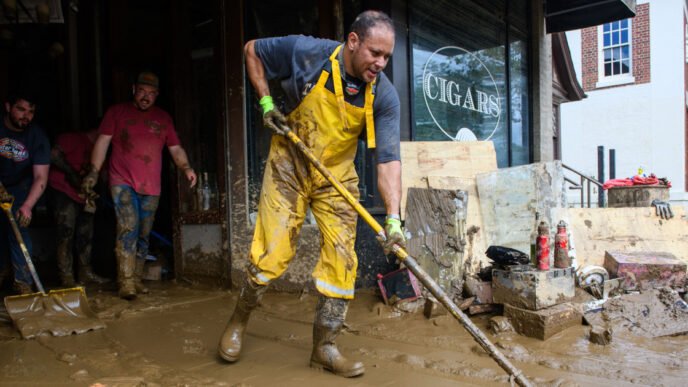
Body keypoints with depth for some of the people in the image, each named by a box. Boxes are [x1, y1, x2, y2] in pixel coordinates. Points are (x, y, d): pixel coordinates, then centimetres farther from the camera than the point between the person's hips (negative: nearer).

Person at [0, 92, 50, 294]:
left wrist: (27, 206, -38)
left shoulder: (37, 136, -21)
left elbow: (41, 177, -25)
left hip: (19, 187, -1)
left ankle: (23, 281, -6)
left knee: (18, 228, -12)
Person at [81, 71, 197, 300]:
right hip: (123, 182, -3)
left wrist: (186, 168, -7)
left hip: (151, 187, 3)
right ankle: (126, 281, -15)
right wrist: (93, 171, -8)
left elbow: (176, 149, 12)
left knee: (143, 235, 8)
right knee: (128, 228, -18)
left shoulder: (163, 118, 14)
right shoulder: (117, 112, 7)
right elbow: (103, 142, 2)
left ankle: (136, 280, 18)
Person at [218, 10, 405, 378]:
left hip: (337, 176, 3)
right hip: (289, 165, -2)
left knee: (341, 260, -1)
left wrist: (393, 217, -32)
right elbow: (253, 50, -1)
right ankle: (238, 321, 24)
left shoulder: (384, 96, -16)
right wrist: (266, 102, -10)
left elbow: (389, 160, -21)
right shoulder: (306, 52, -19)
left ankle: (324, 347, 15)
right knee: (271, 254, -4)